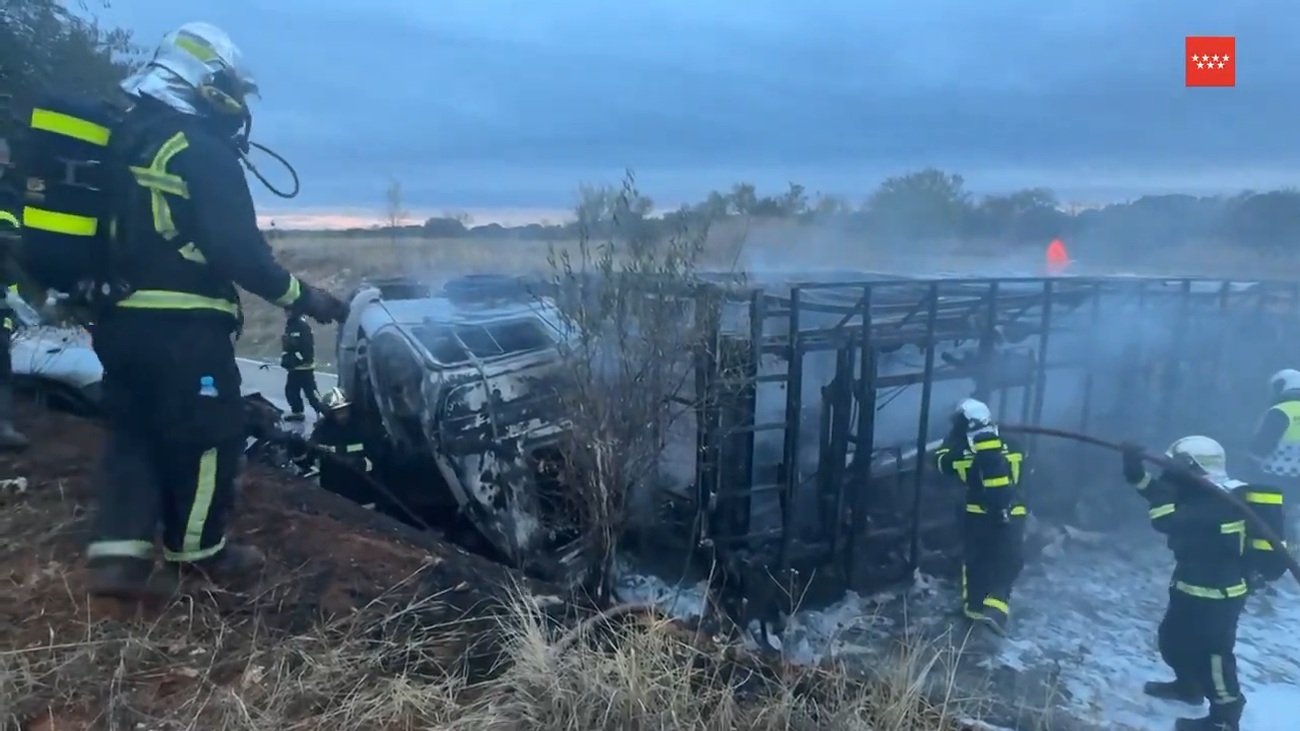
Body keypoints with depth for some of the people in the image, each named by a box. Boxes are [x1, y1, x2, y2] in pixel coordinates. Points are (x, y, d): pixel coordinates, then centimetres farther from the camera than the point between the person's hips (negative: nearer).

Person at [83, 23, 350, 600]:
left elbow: (121, 234, 19)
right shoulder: (204, 152, -14)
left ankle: (119, 555, 13)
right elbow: (238, 250, -20)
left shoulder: (123, 137, 13)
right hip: (182, 327, -9)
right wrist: (303, 297, -12)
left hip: (119, 318, 9)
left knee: (134, 433, 14)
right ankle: (197, 550, 18)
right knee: (208, 437, 5)